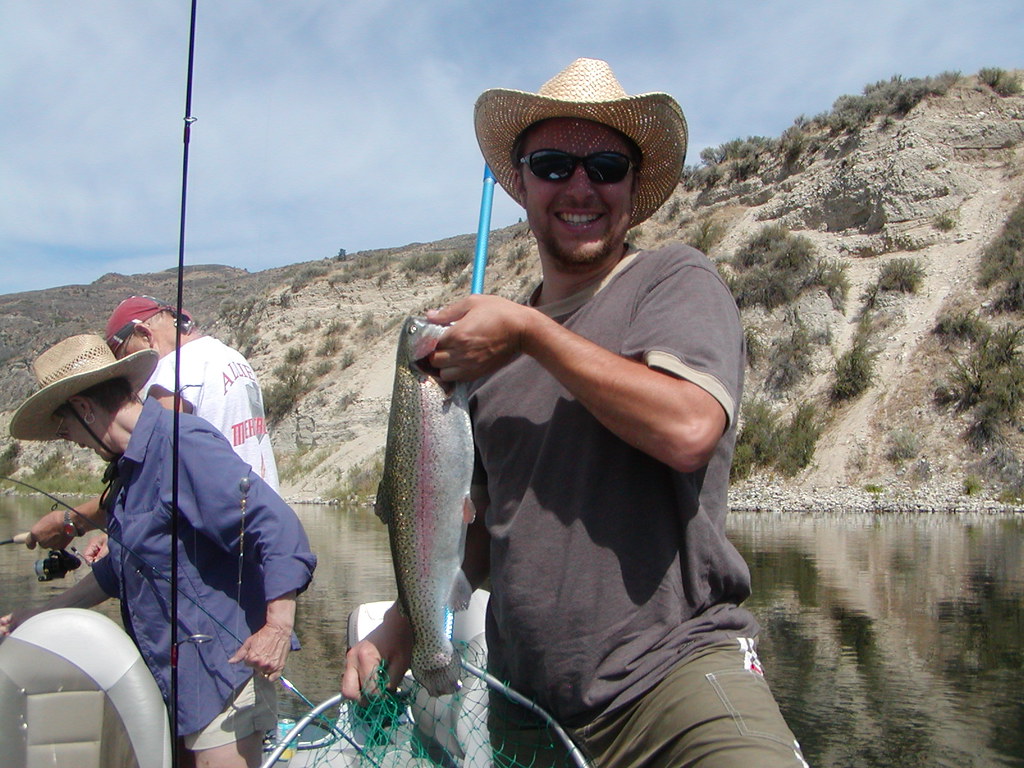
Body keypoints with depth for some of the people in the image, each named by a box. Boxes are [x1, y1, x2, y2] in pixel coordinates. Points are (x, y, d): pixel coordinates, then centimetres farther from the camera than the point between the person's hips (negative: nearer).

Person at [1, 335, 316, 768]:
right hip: (169, 674, 10)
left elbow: (275, 525, -25)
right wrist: (43, 614, 33)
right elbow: (124, 568, 27)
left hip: (220, 667, -10)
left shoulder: (182, 444, -17)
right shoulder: (133, 463, 15)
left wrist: (279, 626, -32)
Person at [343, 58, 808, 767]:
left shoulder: (675, 280, 0)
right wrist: (401, 626, 7)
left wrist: (529, 331, -11)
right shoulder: (493, 345, 15)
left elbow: (688, 428, -20)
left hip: (672, 670, -5)